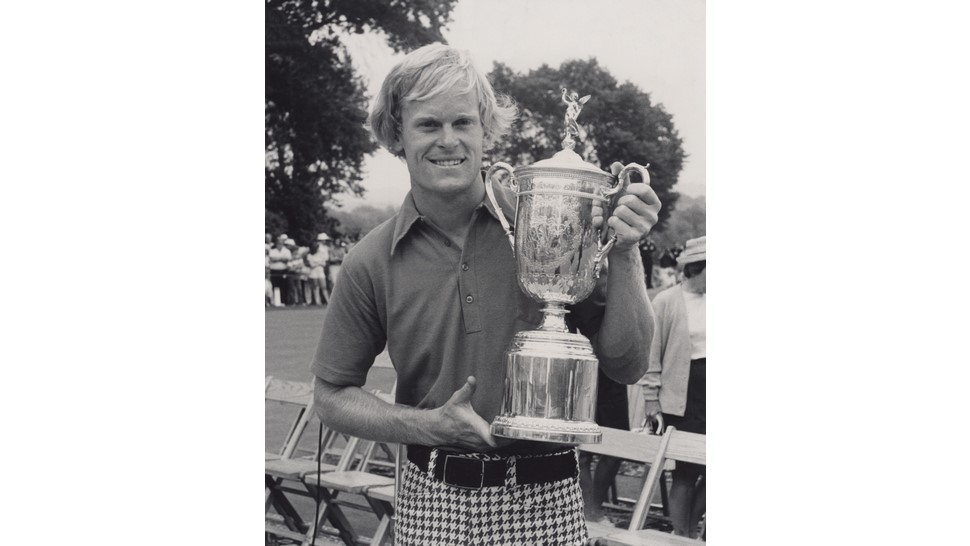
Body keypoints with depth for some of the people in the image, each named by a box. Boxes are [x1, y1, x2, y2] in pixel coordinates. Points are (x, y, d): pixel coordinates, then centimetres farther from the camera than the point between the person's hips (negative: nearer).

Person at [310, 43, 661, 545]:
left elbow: (627, 366, -2)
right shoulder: (371, 263, -3)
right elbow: (330, 397, 5)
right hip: (433, 503, 1)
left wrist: (623, 255, -15)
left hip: (549, 502, 0)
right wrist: (432, 425, -9)